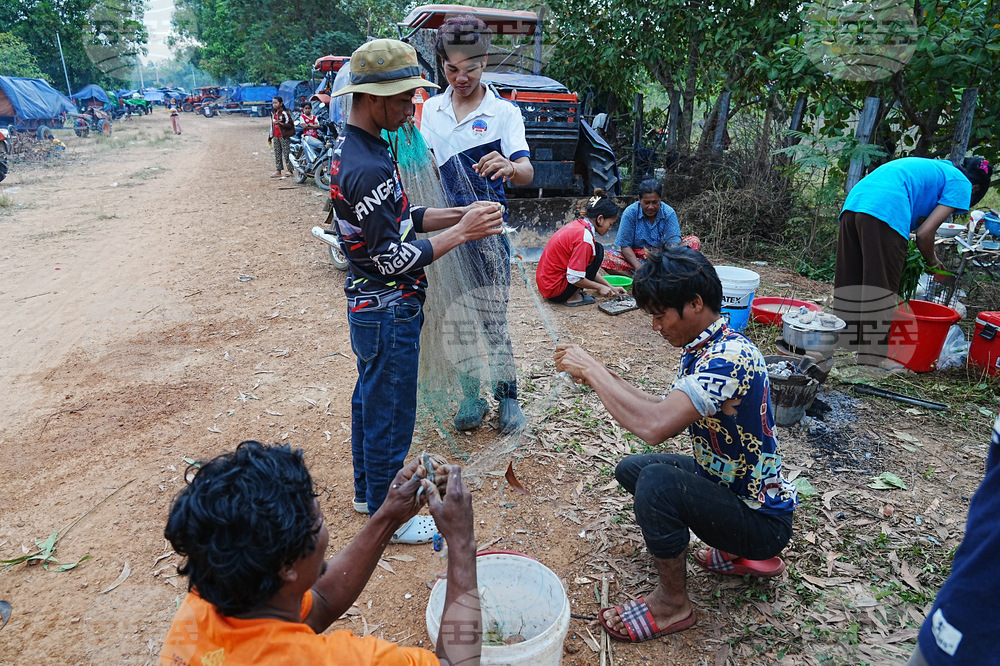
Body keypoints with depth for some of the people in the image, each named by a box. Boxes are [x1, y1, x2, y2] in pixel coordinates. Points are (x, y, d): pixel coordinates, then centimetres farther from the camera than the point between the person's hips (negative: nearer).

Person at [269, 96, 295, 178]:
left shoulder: (284, 113, -9)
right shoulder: (273, 114, 15)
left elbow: (290, 124, -13)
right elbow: (272, 126, 21)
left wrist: (280, 123, -24)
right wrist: (270, 136, 22)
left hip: (284, 137, -7)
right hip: (276, 137, 8)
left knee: (286, 154, -6)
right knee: (277, 154, 8)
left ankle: (291, 170, 1)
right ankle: (278, 171, 12)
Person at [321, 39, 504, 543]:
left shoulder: (351, 147, 7)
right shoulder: (368, 166, -26)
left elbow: (399, 219, 12)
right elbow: (392, 258, -25)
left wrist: (458, 213, 2)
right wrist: (461, 232, -21)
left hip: (369, 306, 10)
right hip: (389, 312, -10)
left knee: (370, 398, 22)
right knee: (390, 414, 5)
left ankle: (367, 490, 41)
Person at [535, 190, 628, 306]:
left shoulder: (577, 225, 8)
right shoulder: (584, 237, -21)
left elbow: (588, 269, 16)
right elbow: (574, 278, -23)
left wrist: (610, 287, 13)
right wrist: (599, 287, -7)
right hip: (555, 292, -10)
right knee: (598, 250, -7)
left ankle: (574, 293, 9)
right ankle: (573, 297, -6)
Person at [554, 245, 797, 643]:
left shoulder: (730, 357, -30)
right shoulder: (701, 349, 0)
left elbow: (655, 426, -42)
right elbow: (667, 416, 6)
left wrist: (592, 369, -29)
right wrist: (602, 377, -6)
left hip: (763, 518, -10)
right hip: (724, 483, 10)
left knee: (656, 480, -31)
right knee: (630, 469, 15)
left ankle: (672, 603, -4)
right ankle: (743, 554, 18)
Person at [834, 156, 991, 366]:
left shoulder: (931, 168, 34)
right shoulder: (961, 185, 12)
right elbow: (924, 233, 1)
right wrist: (932, 261, 19)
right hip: (885, 213, -8)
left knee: (849, 284, 13)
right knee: (880, 290, 0)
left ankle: (844, 344, 21)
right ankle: (873, 355, 7)